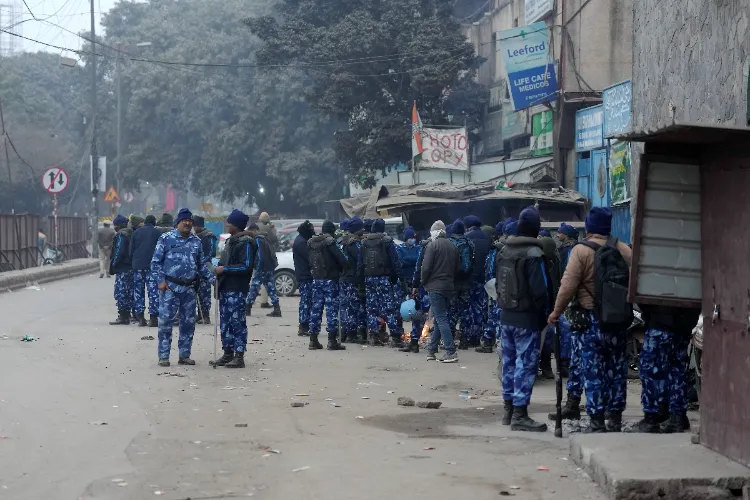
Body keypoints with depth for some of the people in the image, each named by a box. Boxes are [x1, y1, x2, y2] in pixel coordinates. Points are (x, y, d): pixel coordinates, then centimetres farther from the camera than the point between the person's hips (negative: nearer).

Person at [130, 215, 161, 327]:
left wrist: (133, 262, 15)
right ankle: (153, 317, -8)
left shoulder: (136, 232, 9)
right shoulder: (157, 232, 2)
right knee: (153, 291, -2)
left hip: (137, 265, 2)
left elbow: (131, 250, 9)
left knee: (138, 292, 7)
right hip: (152, 265, -2)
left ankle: (140, 317, 3)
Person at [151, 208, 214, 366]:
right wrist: (161, 280, -10)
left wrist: (212, 279, 6)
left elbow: (201, 265, 18)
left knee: (188, 322, 7)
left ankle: (184, 355, 16)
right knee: (165, 320, -7)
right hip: (170, 287, -4)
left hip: (189, 288, 5)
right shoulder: (166, 239, -1)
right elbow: (156, 262, -1)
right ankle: (163, 356, -1)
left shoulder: (196, 241, 12)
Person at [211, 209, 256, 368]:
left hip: (236, 290, -10)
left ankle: (239, 357, -5)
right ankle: (228, 354, 18)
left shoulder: (245, 243, -11)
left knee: (237, 322, -7)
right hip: (226, 288, 10)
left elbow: (246, 266, -19)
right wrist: (219, 268, 10)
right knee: (225, 323, 12)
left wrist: (224, 269, -16)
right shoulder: (231, 241, 19)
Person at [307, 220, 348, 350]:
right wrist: (341, 269, 1)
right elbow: (342, 260, -15)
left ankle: (313, 340, 11)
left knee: (316, 308, 10)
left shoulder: (311, 243, 8)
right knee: (332, 308, -3)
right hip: (330, 279, -6)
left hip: (316, 279, 6)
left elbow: (310, 261, 11)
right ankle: (332, 340, -6)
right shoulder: (329, 242, -12)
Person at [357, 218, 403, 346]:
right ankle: (395, 337, -7)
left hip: (369, 278, 4)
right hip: (384, 278, -4)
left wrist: (360, 277, 12)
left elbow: (359, 263, 9)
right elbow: (395, 260, -8)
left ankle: (373, 336, 7)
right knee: (390, 307, -4)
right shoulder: (387, 241, -6)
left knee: (371, 308, 9)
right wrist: (398, 275, -3)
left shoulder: (364, 242, 7)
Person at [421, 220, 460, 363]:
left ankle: (451, 352, -14)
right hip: (449, 287, 7)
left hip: (435, 286, -7)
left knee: (441, 319, -7)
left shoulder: (432, 245, -10)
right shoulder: (453, 246, 10)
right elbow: (457, 268, 12)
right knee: (440, 318, 15)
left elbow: (426, 267, -14)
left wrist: (423, 281, 2)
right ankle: (431, 350, 22)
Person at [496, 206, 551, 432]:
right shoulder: (533, 254, -17)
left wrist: (505, 304, 16)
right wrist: (545, 313, -5)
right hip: (528, 319, -8)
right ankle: (520, 415, -4)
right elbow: (541, 290, -19)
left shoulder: (503, 252, 6)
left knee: (509, 363, 16)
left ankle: (508, 409, 25)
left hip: (506, 316, 8)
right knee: (526, 364, -3)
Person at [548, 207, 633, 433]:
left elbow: (568, 286, -13)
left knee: (593, 371, 2)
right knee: (617, 369, 12)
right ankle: (615, 419, 17)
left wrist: (556, 312, -3)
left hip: (591, 319, -4)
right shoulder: (625, 250, 2)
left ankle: (597, 421, 0)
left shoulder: (581, 251, -10)